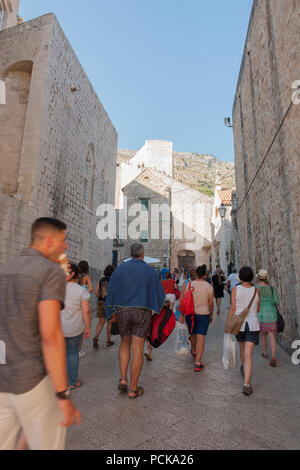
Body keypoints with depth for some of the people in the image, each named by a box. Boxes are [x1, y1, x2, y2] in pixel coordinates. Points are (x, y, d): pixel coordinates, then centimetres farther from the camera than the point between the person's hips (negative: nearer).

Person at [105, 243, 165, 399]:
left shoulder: (120, 269, 2)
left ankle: (122, 378, 15)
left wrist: (112, 313, 12)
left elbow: (111, 292, 4)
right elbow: (159, 293, 0)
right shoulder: (149, 270, -4)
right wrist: (155, 307, 19)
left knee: (125, 343, 23)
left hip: (122, 310, 2)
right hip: (142, 311, -2)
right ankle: (133, 388, 14)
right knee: (137, 349, 5)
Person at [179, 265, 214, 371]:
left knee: (192, 334, 21)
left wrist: (182, 315, -5)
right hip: (204, 314, -1)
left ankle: (194, 351, 48)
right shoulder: (209, 287, -4)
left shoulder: (190, 285, -7)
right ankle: (198, 363, -2)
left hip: (191, 313, 1)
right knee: (201, 337, 0)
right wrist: (211, 315, 16)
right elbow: (211, 304, 2)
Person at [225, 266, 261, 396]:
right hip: (253, 323, 0)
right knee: (248, 354, -2)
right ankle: (246, 384, -9)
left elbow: (233, 309, -9)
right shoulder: (256, 291, -2)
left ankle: (244, 369, 50)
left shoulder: (236, 289, -9)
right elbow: (257, 310, 9)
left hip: (238, 323, 0)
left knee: (242, 347, 25)